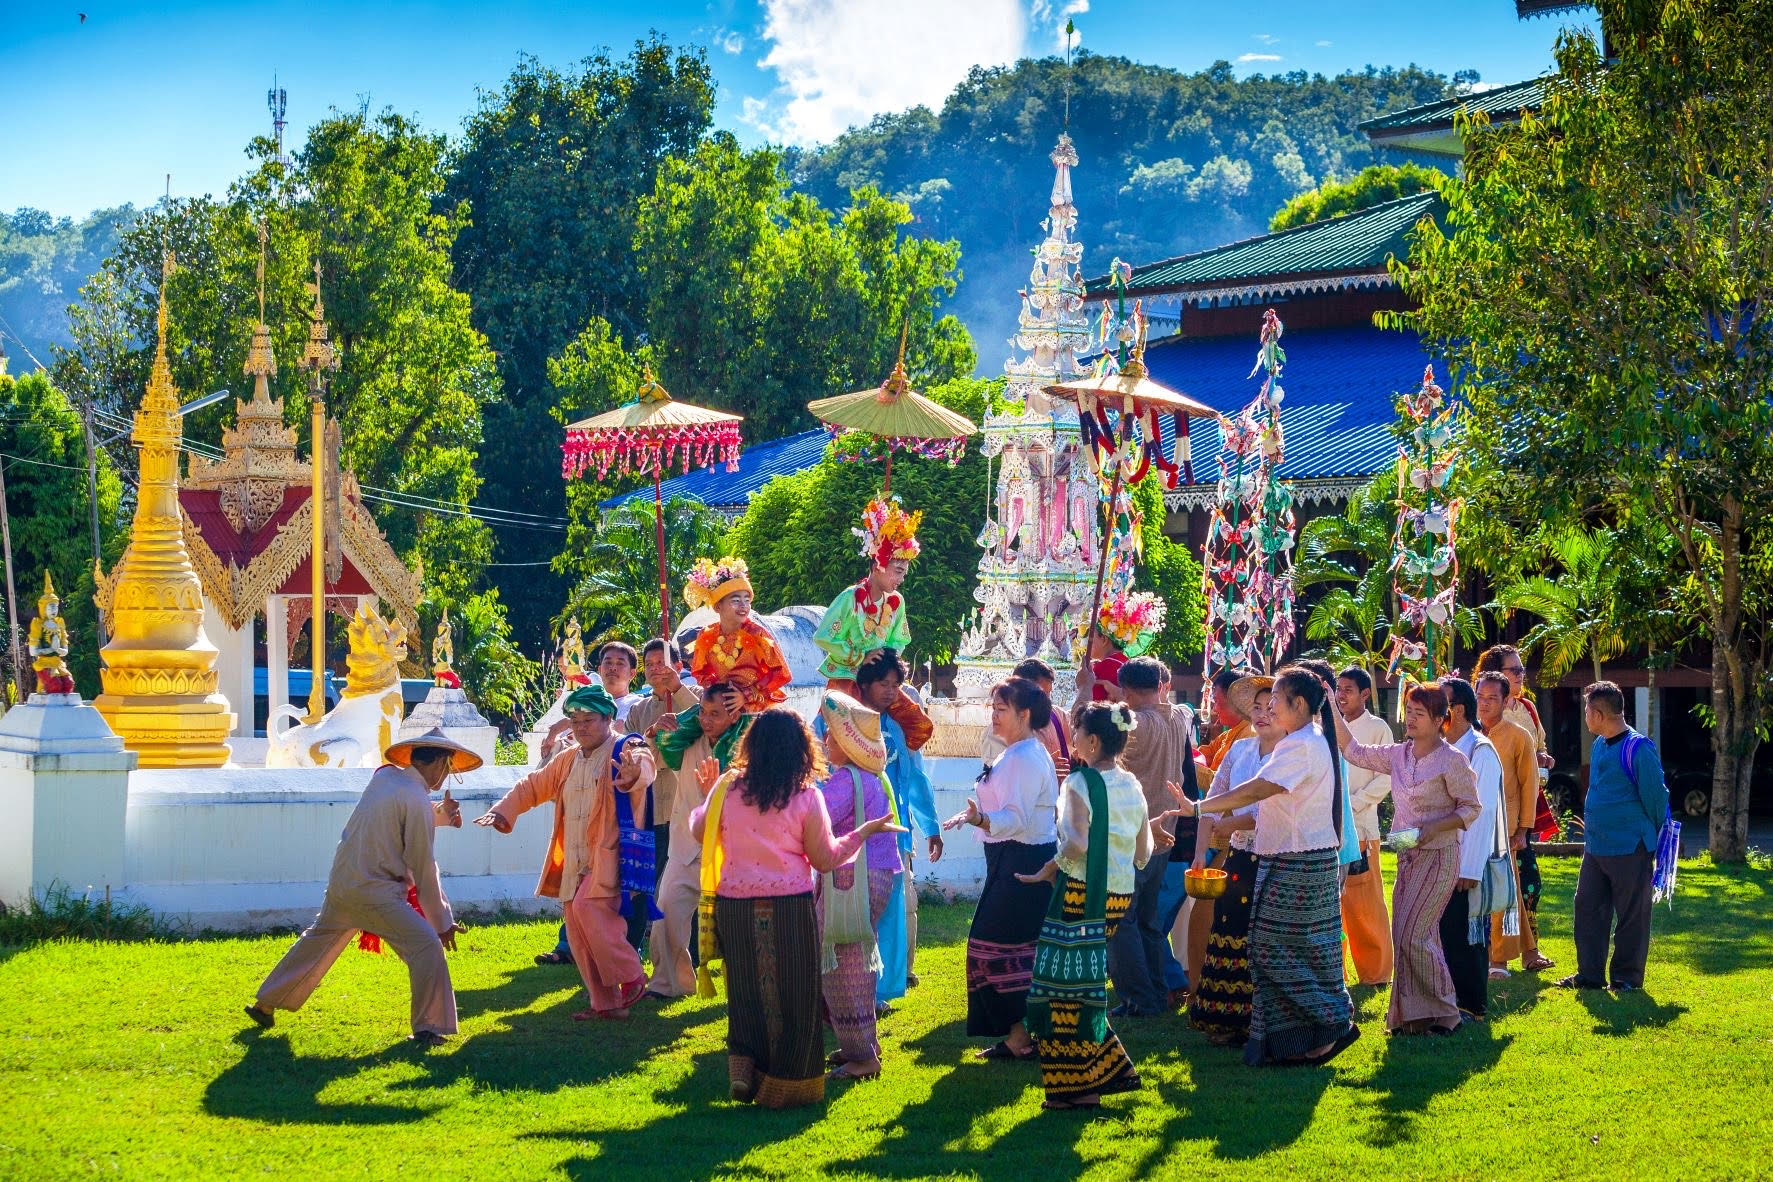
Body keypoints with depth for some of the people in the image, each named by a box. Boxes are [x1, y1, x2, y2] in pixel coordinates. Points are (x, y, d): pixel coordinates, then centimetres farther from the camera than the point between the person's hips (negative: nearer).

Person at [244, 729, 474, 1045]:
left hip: (340, 882, 9)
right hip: (376, 892, -9)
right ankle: (427, 1028, -11)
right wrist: (442, 921, -5)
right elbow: (424, 869, -12)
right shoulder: (417, 801, -15)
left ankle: (265, 1005, 36)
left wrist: (441, 813, 8)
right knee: (426, 947, -9)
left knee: (318, 941, 25)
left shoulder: (384, 776, 7)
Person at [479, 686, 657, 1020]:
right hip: (574, 864, 8)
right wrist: (502, 811, 10)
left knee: (587, 907, -27)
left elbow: (643, 766, -31)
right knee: (579, 934, 6)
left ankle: (630, 977, -13)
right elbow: (533, 785, 27)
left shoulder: (625, 750, -7)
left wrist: (634, 774, -57)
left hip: (609, 857, -8)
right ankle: (605, 1003, 14)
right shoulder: (569, 760, 18)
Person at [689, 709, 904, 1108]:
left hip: (735, 906, 2)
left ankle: (742, 1068, 3)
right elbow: (825, 858, -2)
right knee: (792, 995, 8)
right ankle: (784, 1085, 11)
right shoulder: (806, 797, -8)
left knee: (746, 990, 16)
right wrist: (864, 831, 10)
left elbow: (698, 832, 13)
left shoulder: (727, 788, -1)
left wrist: (706, 796, 29)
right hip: (790, 906, -2)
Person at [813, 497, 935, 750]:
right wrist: (861, 657, -19)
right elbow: (823, 638, -15)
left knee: (922, 726, -3)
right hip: (845, 678, -6)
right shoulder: (850, 598, -14)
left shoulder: (896, 602, 3)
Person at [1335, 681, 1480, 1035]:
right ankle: (1415, 1016, 15)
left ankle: (1444, 1013, 0)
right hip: (1407, 856, 7)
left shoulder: (1451, 760, -11)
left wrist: (1431, 829, -21)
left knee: (1412, 936, -12)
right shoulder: (1399, 755, 7)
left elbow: (1470, 807, -9)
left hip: (1438, 856, -7)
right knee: (1409, 936, 7)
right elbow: (1355, 752, 10)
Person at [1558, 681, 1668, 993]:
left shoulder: (1638, 749, -16)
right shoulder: (1599, 745, 10)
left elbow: (1655, 797, -9)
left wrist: (1655, 838, 1)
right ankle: (1590, 974, 17)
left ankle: (1627, 976, 11)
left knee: (1631, 914, 2)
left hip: (1630, 849, -8)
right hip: (1596, 847, 8)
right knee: (1588, 908, 9)